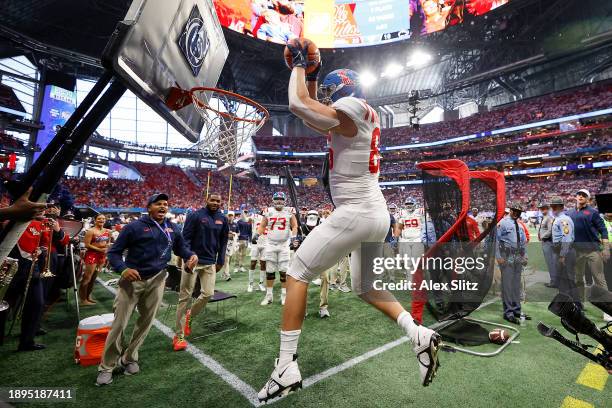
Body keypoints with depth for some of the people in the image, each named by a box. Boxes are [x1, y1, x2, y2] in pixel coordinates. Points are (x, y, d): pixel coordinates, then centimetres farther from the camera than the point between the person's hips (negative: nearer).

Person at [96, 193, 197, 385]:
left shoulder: (172, 228, 5)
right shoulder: (135, 226, -9)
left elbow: (180, 247, 16)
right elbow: (114, 252, -6)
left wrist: (191, 255, -6)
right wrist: (123, 269, -24)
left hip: (156, 280, 4)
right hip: (132, 280, -4)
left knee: (146, 321, 14)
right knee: (119, 324, 2)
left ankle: (128, 358, 34)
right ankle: (106, 367, 22)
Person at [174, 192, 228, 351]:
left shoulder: (222, 219, 5)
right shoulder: (195, 215, -8)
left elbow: (223, 242, 12)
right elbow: (186, 238, -9)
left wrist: (220, 261, 9)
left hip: (210, 263, 4)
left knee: (208, 294, -2)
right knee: (185, 297, 3)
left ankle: (189, 317, 28)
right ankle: (178, 336, 13)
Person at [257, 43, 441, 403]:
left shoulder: (351, 108, -7)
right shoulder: (367, 117, 21)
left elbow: (298, 104, -9)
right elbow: (314, 118, 28)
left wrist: (299, 66, 8)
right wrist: (311, 76, 27)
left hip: (356, 214, -10)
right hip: (377, 214, 10)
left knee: (297, 274, -2)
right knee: (365, 289, 22)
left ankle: (286, 368, 3)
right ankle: (420, 335, 13)